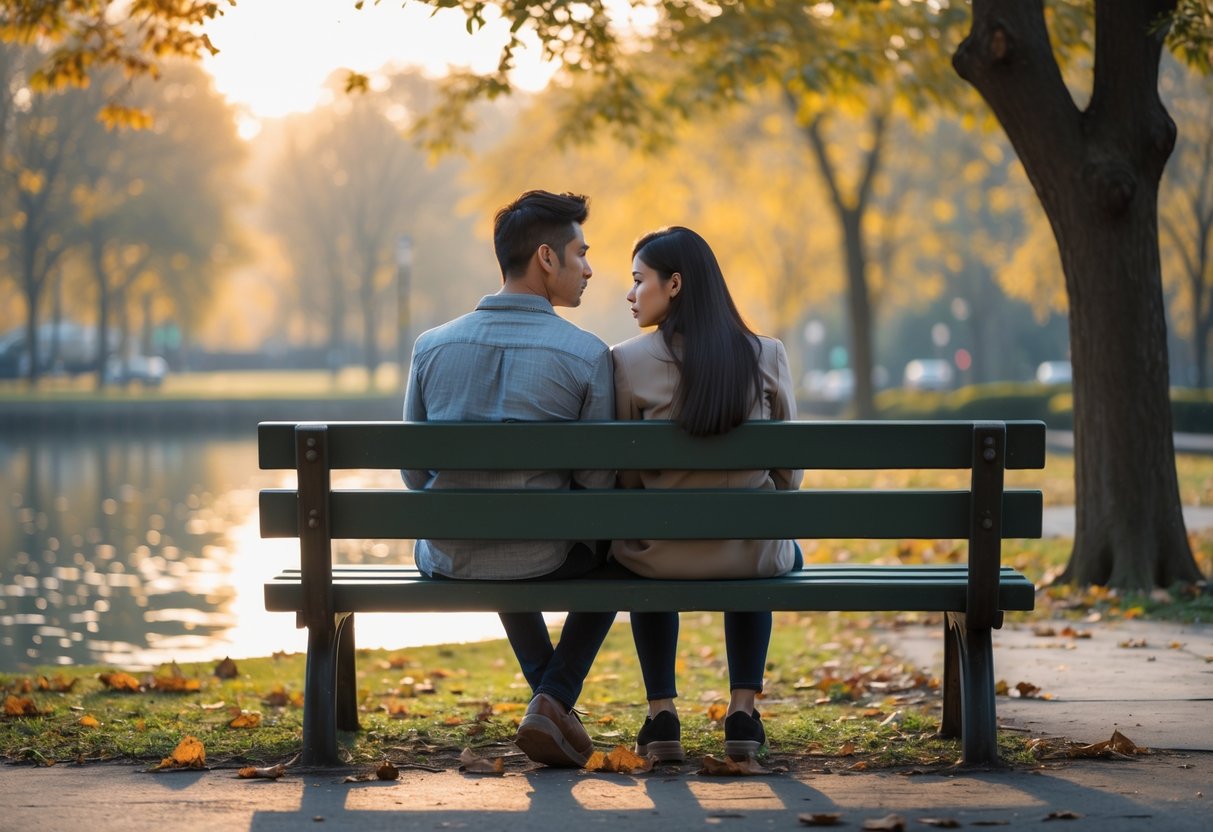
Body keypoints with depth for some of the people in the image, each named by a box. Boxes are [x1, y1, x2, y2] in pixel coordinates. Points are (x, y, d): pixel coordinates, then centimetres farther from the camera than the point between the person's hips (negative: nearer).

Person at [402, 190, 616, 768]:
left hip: (448, 563, 4)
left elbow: (413, 473, 6)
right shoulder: (586, 355, -12)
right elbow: (597, 480, -7)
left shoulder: (432, 346, -2)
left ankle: (550, 695, 44)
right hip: (544, 563, -3)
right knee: (615, 551, 31)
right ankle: (555, 701, 12)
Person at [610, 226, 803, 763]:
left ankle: (662, 714, 26)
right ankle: (743, 710, 27)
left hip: (664, 560, -1)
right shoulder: (768, 357, -5)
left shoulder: (628, 362, -11)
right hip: (751, 556, 1)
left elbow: (624, 476, -3)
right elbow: (789, 474, 3)